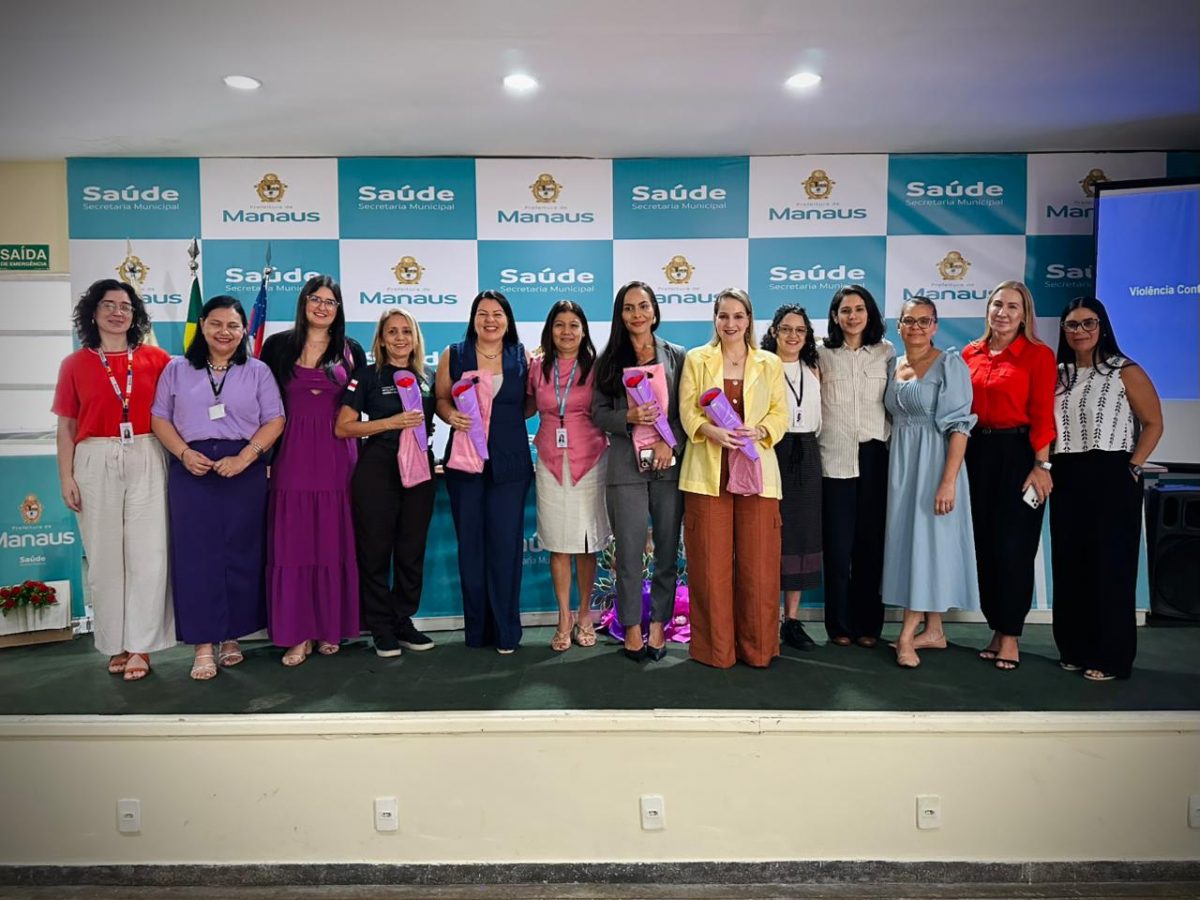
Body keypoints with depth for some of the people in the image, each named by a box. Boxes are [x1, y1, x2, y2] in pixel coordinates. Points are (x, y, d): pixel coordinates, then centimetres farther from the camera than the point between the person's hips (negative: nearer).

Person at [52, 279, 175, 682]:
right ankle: (115, 644, 19)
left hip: (146, 461, -1)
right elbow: (65, 427, 7)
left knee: (147, 553, -1)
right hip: (96, 463, 1)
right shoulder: (75, 364, 6)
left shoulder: (156, 359, 3)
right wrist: (66, 477, 0)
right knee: (104, 555, 7)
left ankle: (140, 646, 9)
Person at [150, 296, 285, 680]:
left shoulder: (258, 371, 7)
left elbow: (275, 420, 0)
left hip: (244, 471, 0)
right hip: (192, 470, 0)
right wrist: (184, 453, -9)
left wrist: (245, 456, -13)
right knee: (196, 554, -1)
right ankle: (203, 645, 5)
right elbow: (159, 418, 8)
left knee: (241, 554, 4)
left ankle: (231, 636, 17)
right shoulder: (177, 369, 11)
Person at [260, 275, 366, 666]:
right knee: (293, 544, 1)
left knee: (335, 543, 5)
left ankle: (331, 627, 18)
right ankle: (298, 634, 9)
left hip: (337, 454, 1)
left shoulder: (351, 350, 7)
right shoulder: (278, 345, 5)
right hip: (292, 454, 0)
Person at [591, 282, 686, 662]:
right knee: (629, 552, 2)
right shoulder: (608, 360, 7)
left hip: (669, 464, 1)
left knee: (668, 549, 6)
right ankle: (632, 627, 15)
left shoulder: (676, 356, 7)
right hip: (626, 466, -1)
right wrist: (627, 417, -14)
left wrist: (670, 441, -11)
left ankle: (658, 624, 19)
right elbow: (598, 413, 5)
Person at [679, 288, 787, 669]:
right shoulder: (696, 359, 8)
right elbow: (687, 412, 1)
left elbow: (780, 413, 7)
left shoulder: (770, 363, 12)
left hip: (756, 471, 1)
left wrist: (758, 431, -13)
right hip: (708, 472, -1)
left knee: (758, 563, 3)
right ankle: (716, 648, 14)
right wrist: (712, 431, -18)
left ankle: (757, 647, 17)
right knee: (711, 563, 1)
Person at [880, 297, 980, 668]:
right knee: (908, 538, 9)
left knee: (927, 539, -4)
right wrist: (896, 468, 8)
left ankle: (907, 635, 1)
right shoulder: (894, 366, 11)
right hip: (901, 463, 7)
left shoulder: (950, 363, -8)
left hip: (934, 462, -7)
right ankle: (933, 631, 20)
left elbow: (959, 425, -14)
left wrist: (948, 481, -21)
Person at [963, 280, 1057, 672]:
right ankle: (997, 629, 23)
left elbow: (1043, 414, -9)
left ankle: (1010, 636, 15)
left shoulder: (1039, 354, -4)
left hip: (1018, 453, -4)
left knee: (1013, 546, 1)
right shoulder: (970, 353, 8)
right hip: (977, 453, 5)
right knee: (984, 544, 10)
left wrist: (1041, 466, -14)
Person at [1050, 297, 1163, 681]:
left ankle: (1112, 657, 10)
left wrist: (1133, 467, -11)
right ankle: (1075, 649, 20)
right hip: (1066, 480, 5)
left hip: (1112, 480, -5)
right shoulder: (1058, 374, 11)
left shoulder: (1126, 372, -2)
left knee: (1110, 567, 0)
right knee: (1069, 566, 8)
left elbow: (1153, 423, -3)